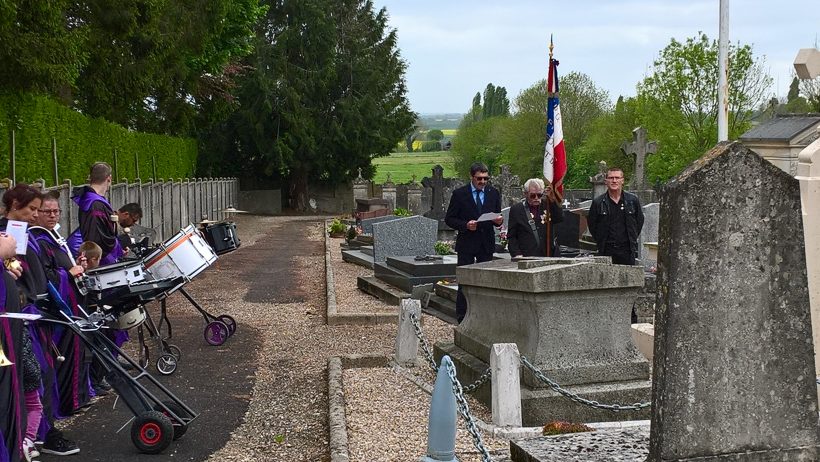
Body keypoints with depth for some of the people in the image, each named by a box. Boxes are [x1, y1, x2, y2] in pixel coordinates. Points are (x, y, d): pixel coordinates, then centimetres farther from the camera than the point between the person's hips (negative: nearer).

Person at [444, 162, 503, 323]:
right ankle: (462, 319, 4)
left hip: (487, 244, 3)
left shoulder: (493, 193, 7)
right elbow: (449, 219, -1)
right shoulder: (459, 194, -3)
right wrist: (465, 225, -17)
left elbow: (497, 217, 13)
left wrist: (498, 220, -11)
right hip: (466, 243, -3)